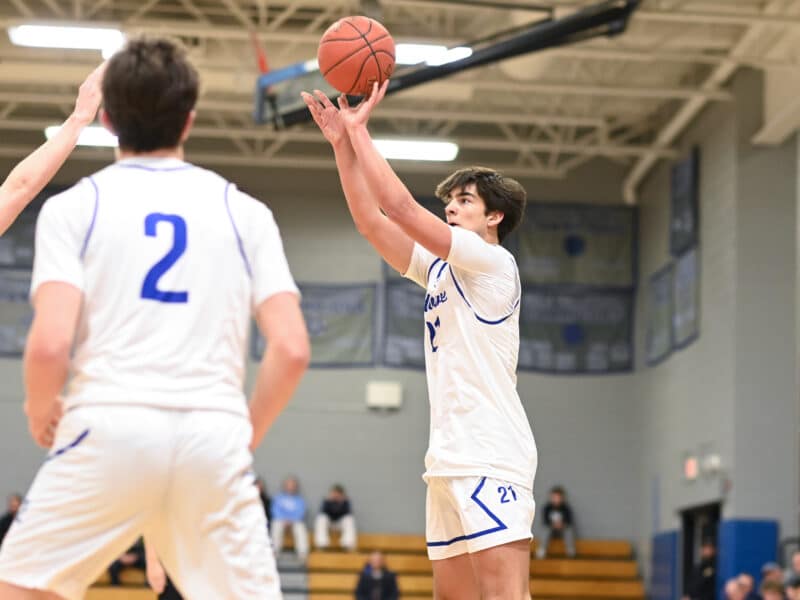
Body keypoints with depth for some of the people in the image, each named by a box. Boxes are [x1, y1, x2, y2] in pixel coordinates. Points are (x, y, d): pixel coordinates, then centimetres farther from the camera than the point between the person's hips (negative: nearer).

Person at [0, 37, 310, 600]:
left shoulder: (73, 206, 5)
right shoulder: (244, 211, 11)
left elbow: (49, 345, -8)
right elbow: (292, 349, 2)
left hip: (110, 428, -1)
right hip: (214, 435, 2)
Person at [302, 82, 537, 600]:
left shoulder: (493, 262, -4)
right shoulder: (440, 269, 20)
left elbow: (401, 207, -11)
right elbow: (371, 222, 16)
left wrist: (359, 130, -3)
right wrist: (343, 143, 10)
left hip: (489, 458, -9)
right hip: (451, 459, 9)